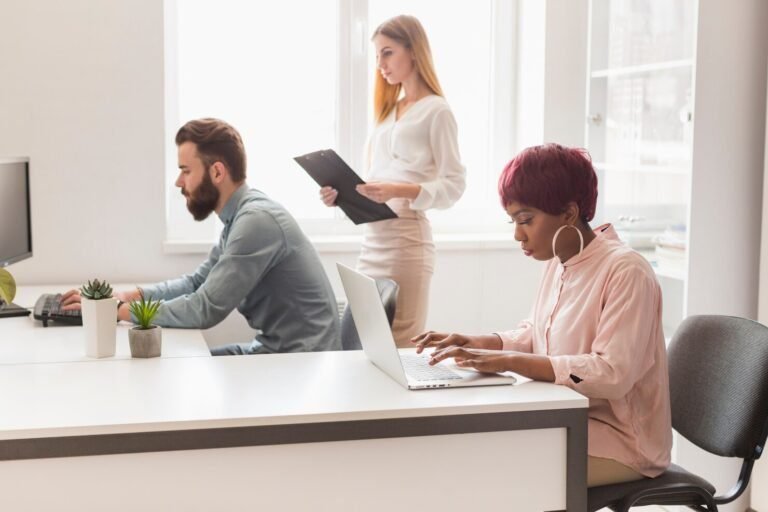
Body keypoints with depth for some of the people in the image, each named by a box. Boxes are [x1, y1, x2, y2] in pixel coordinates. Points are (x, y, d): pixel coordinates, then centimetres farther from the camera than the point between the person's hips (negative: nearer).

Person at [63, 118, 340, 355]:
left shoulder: (257, 220, -23)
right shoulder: (240, 216, 9)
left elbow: (206, 310, -24)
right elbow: (198, 281, 18)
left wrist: (120, 309, -15)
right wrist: (129, 295, 4)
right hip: (274, 349, 8)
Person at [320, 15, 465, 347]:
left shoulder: (435, 110, -4)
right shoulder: (388, 110, 19)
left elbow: (454, 185, -10)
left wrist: (399, 191, -24)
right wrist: (343, 195, 2)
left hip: (406, 241, -7)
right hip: (372, 239, 7)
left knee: (399, 349, -7)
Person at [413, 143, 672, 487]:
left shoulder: (625, 272, -20)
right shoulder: (558, 264, 6)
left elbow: (612, 373, -28)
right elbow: (534, 335, 18)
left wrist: (508, 361, -31)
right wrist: (476, 343, 0)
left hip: (620, 440, -7)